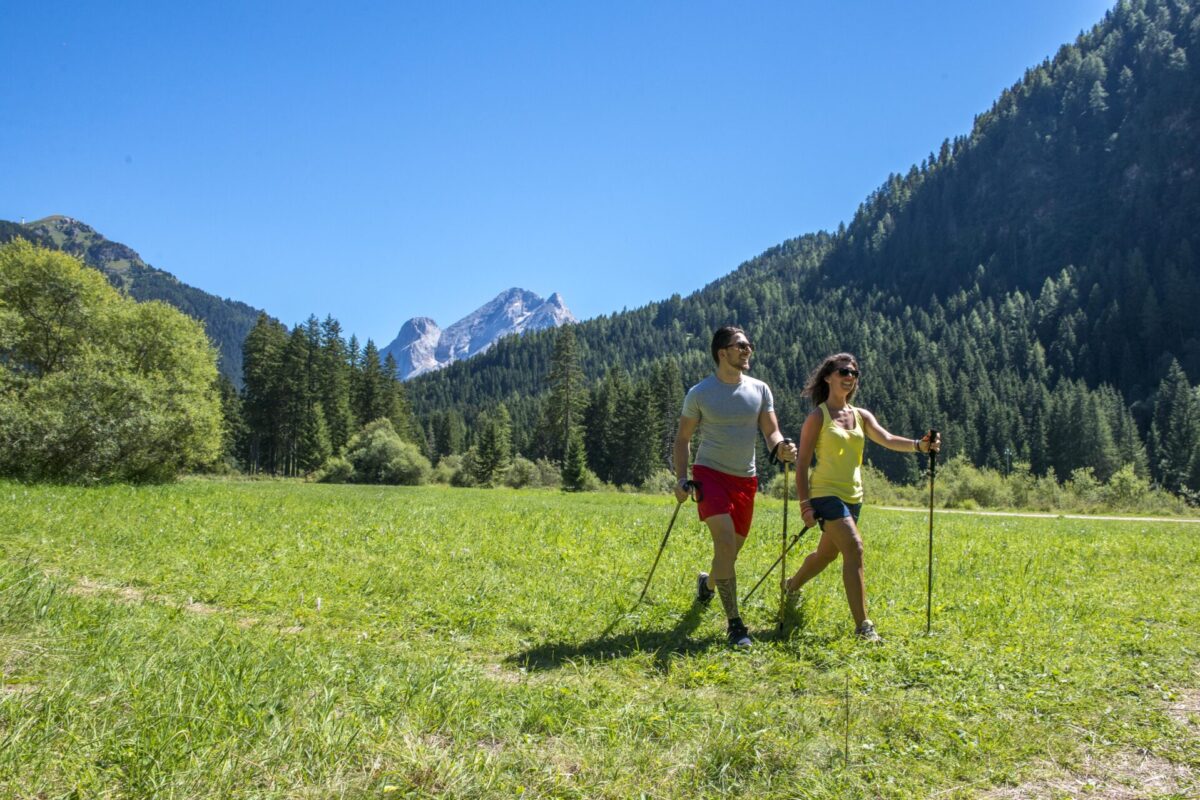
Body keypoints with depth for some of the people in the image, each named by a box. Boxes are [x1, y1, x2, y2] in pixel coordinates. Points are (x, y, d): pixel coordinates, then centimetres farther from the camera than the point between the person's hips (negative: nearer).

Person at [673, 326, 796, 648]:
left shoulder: (760, 390, 4)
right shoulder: (699, 393, -5)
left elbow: (771, 432, 3)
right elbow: (682, 438, 2)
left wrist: (781, 447, -21)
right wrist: (681, 479, -9)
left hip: (745, 479, 4)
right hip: (710, 473, -4)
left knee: (733, 549, 12)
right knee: (725, 543, -21)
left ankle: (708, 582, 47)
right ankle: (734, 623, -11)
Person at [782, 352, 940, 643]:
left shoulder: (862, 416, 10)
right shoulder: (818, 416, -7)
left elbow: (887, 439, -7)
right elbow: (802, 464, -8)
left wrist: (919, 445, -26)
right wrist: (804, 504, -15)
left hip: (853, 496, 7)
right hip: (826, 493, -7)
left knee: (827, 554, 20)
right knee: (854, 548, -21)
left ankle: (791, 585, 48)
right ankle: (863, 626, -18)